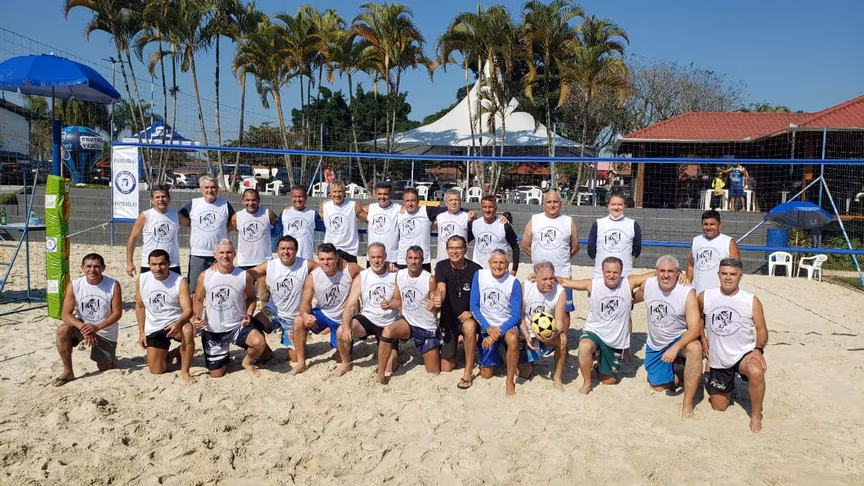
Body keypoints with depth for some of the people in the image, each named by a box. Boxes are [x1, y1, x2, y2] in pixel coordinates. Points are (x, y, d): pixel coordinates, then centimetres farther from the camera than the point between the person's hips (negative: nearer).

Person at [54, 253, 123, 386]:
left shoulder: (113, 285, -19)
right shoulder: (73, 285, -15)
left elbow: (117, 313, -17)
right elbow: (66, 314, -16)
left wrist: (97, 327, -30)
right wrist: (82, 327, -34)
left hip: (106, 331, -1)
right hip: (82, 325, 1)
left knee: (104, 368, 6)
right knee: (62, 330, -31)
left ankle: (111, 358, 45)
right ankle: (68, 371, -15)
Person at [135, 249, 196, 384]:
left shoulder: (180, 282, -16)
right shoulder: (141, 280, -4)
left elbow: (188, 310, -20)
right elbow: (140, 307, 9)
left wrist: (177, 324, -41)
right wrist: (141, 332, 7)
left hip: (175, 323, -3)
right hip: (153, 329, 4)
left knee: (188, 330, -40)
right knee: (156, 370, -1)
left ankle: (185, 371, -20)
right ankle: (173, 354, 34)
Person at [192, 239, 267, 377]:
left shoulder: (244, 276, -10)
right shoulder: (204, 276, -9)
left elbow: (251, 297, 5)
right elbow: (198, 300, 3)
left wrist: (249, 315, -13)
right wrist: (197, 316, -16)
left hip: (238, 326, -1)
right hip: (212, 331, 1)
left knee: (259, 342, -32)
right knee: (216, 375, 8)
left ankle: (248, 361, 4)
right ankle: (224, 358, 45)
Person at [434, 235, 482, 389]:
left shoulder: (475, 269, -11)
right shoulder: (441, 266, -9)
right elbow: (441, 288, -25)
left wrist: (472, 312, -23)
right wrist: (438, 298, -49)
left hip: (467, 317, -2)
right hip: (448, 319, 2)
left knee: (469, 327, -41)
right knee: (446, 368, 2)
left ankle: (468, 372, -24)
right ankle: (455, 347, 38)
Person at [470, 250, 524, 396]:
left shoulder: (513, 283, -13)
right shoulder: (479, 275, -8)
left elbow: (516, 315, -12)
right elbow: (474, 307, -5)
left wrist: (498, 333, -23)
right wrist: (488, 328, -16)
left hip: (507, 325, -2)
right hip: (486, 326, 2)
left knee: (513, 338, -39)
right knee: (486, 374, 2)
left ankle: (510, 381, -16)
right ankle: (497, 355, 38)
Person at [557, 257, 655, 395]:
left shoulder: (629, 283, -9)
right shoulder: (592, 285, -12)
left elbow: (655, 275, -9)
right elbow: (565, 282, -10)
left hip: (616, 340, 2)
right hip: (594, 332, -2)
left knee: (609, 381, 12)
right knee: (585, 347, -39)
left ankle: (601, 366, 50)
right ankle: (587, 383, -12)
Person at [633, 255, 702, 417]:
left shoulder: (687, 293, -22)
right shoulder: (647, 285, -10)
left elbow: (695, 329, -29)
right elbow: (634, 298, 15)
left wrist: (675, 348, -40)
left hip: (680, 339, -4)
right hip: (655, 346, 4)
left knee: (695, 348, -38)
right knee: (658, 387, 6)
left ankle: (687, 404, -31)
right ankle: (672, 371, 41)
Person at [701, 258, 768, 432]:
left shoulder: (752, 301, -7)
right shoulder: (705, 297, -3)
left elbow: (762, 330, -7)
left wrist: (758, 349, -24)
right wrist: (702, 338, 7)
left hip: (744, 353, -2)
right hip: (718, 360, 3)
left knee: (756, 372, -39)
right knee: (719, 407, 11)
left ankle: (756, 416, -17)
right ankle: (727, 387, 47)